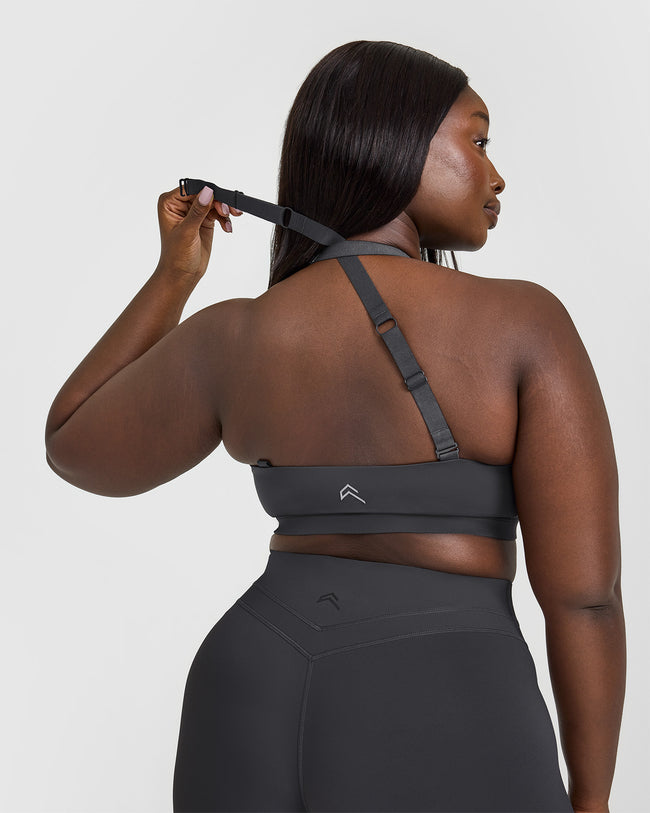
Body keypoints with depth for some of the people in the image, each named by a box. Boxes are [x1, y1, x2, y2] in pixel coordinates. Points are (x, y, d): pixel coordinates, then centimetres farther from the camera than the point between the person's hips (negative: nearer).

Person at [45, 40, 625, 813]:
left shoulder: (232, 341, 0)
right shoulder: (525, 323, -9)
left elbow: (74, 449, 17)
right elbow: (586, 591, -10)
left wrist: (171, 277, 19)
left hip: (255, 723, 5)